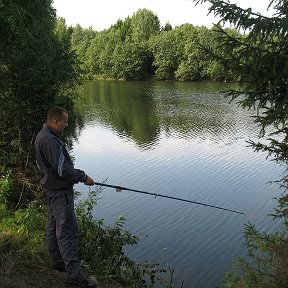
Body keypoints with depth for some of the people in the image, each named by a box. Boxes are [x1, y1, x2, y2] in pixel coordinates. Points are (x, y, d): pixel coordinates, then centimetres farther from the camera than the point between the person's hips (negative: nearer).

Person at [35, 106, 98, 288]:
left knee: (54, 226, 19)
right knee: (67, 230, -8)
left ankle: (58, 262, 33)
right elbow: (63, 170, -25)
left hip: (51, 188, 11)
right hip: (60, 191, -11)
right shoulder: (50, 140, -24)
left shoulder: (42, 136, 9)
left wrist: (77, 175, 15)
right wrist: (83, 177, -11)